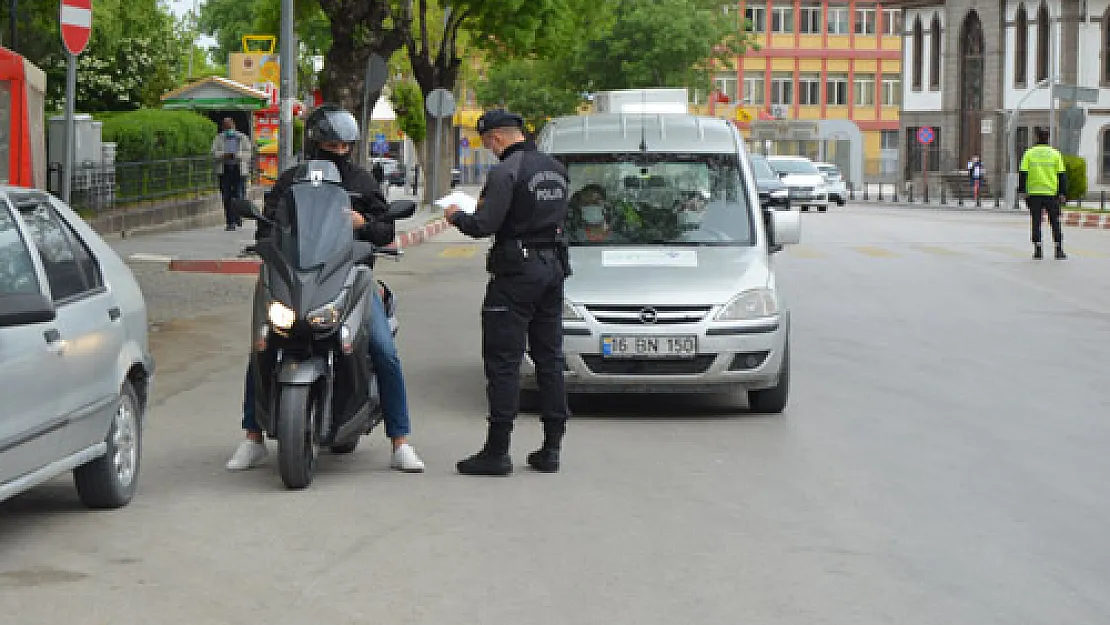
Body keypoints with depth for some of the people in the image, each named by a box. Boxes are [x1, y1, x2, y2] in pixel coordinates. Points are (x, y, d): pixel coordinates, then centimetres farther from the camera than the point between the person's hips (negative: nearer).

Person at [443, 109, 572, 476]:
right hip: (553, 267, 8)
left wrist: (456, 217, 2)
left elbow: (484, 225, -20)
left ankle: (497, 450, -6)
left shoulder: (506, 172, -14)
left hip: (517, 273, -8)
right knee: (549, 358, 11)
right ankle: (551, 448, 13)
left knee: (503, 362, -5)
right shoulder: (556, 169, 13)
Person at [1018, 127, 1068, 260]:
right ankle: (1059, 250, 3)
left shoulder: (1029, 153, 1)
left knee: (1036, 223, 5)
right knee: (1055, 223, 7)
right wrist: (1062, 193, 5)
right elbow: (1061, 175, 2)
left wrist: (1022, 191, 1)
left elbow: (1022, 174, -2)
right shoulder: (1055, 154, 2)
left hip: (1034, 193, 0)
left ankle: (1038, 250, 1)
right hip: (1051, 193, 0)